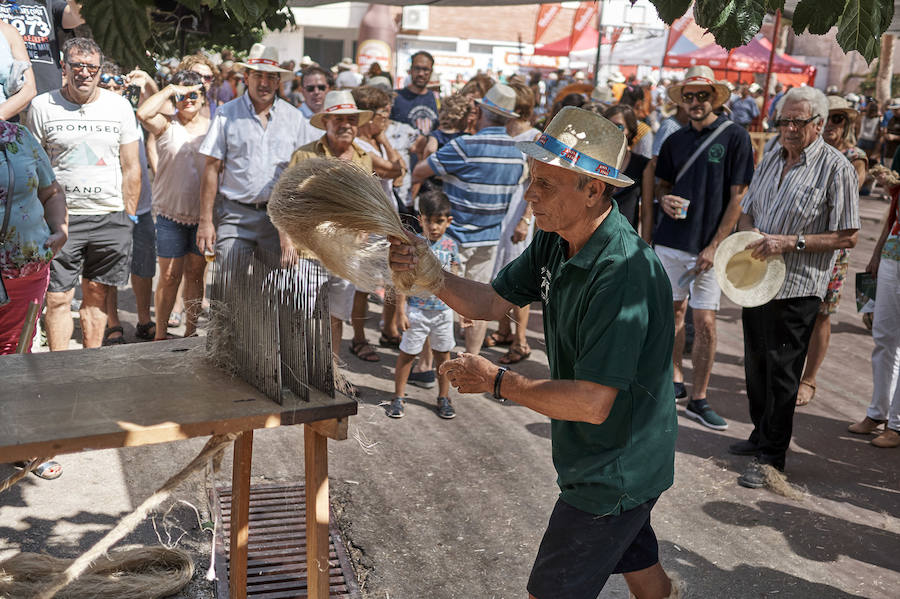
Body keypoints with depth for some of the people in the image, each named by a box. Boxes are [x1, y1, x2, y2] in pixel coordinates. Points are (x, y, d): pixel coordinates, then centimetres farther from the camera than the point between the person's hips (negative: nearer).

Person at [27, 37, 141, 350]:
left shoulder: (119, 105, 6)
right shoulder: (42, 106, 2)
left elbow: (131, 167, 9)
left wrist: (129, 216, 5)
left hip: (110, 216, 1)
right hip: (60, 217, -1)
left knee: (96, 295, 9)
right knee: (58, 299, -2)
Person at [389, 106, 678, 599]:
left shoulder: (623, 272, -33)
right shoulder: (554, 243, -3)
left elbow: (592, 404, -34)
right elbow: (490, 302, 5)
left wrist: (497, 381, -23)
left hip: (613, 473, -9)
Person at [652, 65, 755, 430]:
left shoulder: (735, 137, -4)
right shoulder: (675, 141, 9)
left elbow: (737, 196, -6)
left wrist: (715, 246, -12)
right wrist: (664, 200, -6)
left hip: (710, 246, -4)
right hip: (670, 241, 4)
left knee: (705, 322, -4)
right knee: (674, 312, 11)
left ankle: (698, 400, 6)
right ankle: (675, 381, 27)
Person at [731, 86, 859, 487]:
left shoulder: (836, 167, -9)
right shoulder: (771, 160, 12)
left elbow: (847, 237, -11)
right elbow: (747, 211, 20)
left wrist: (791, 243, -20)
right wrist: (749, 233, -3)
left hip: (797, 288, -6)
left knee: (782, 371, 0)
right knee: (756, 363, 15)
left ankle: (771, 456, 10)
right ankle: (761, 435, 32)